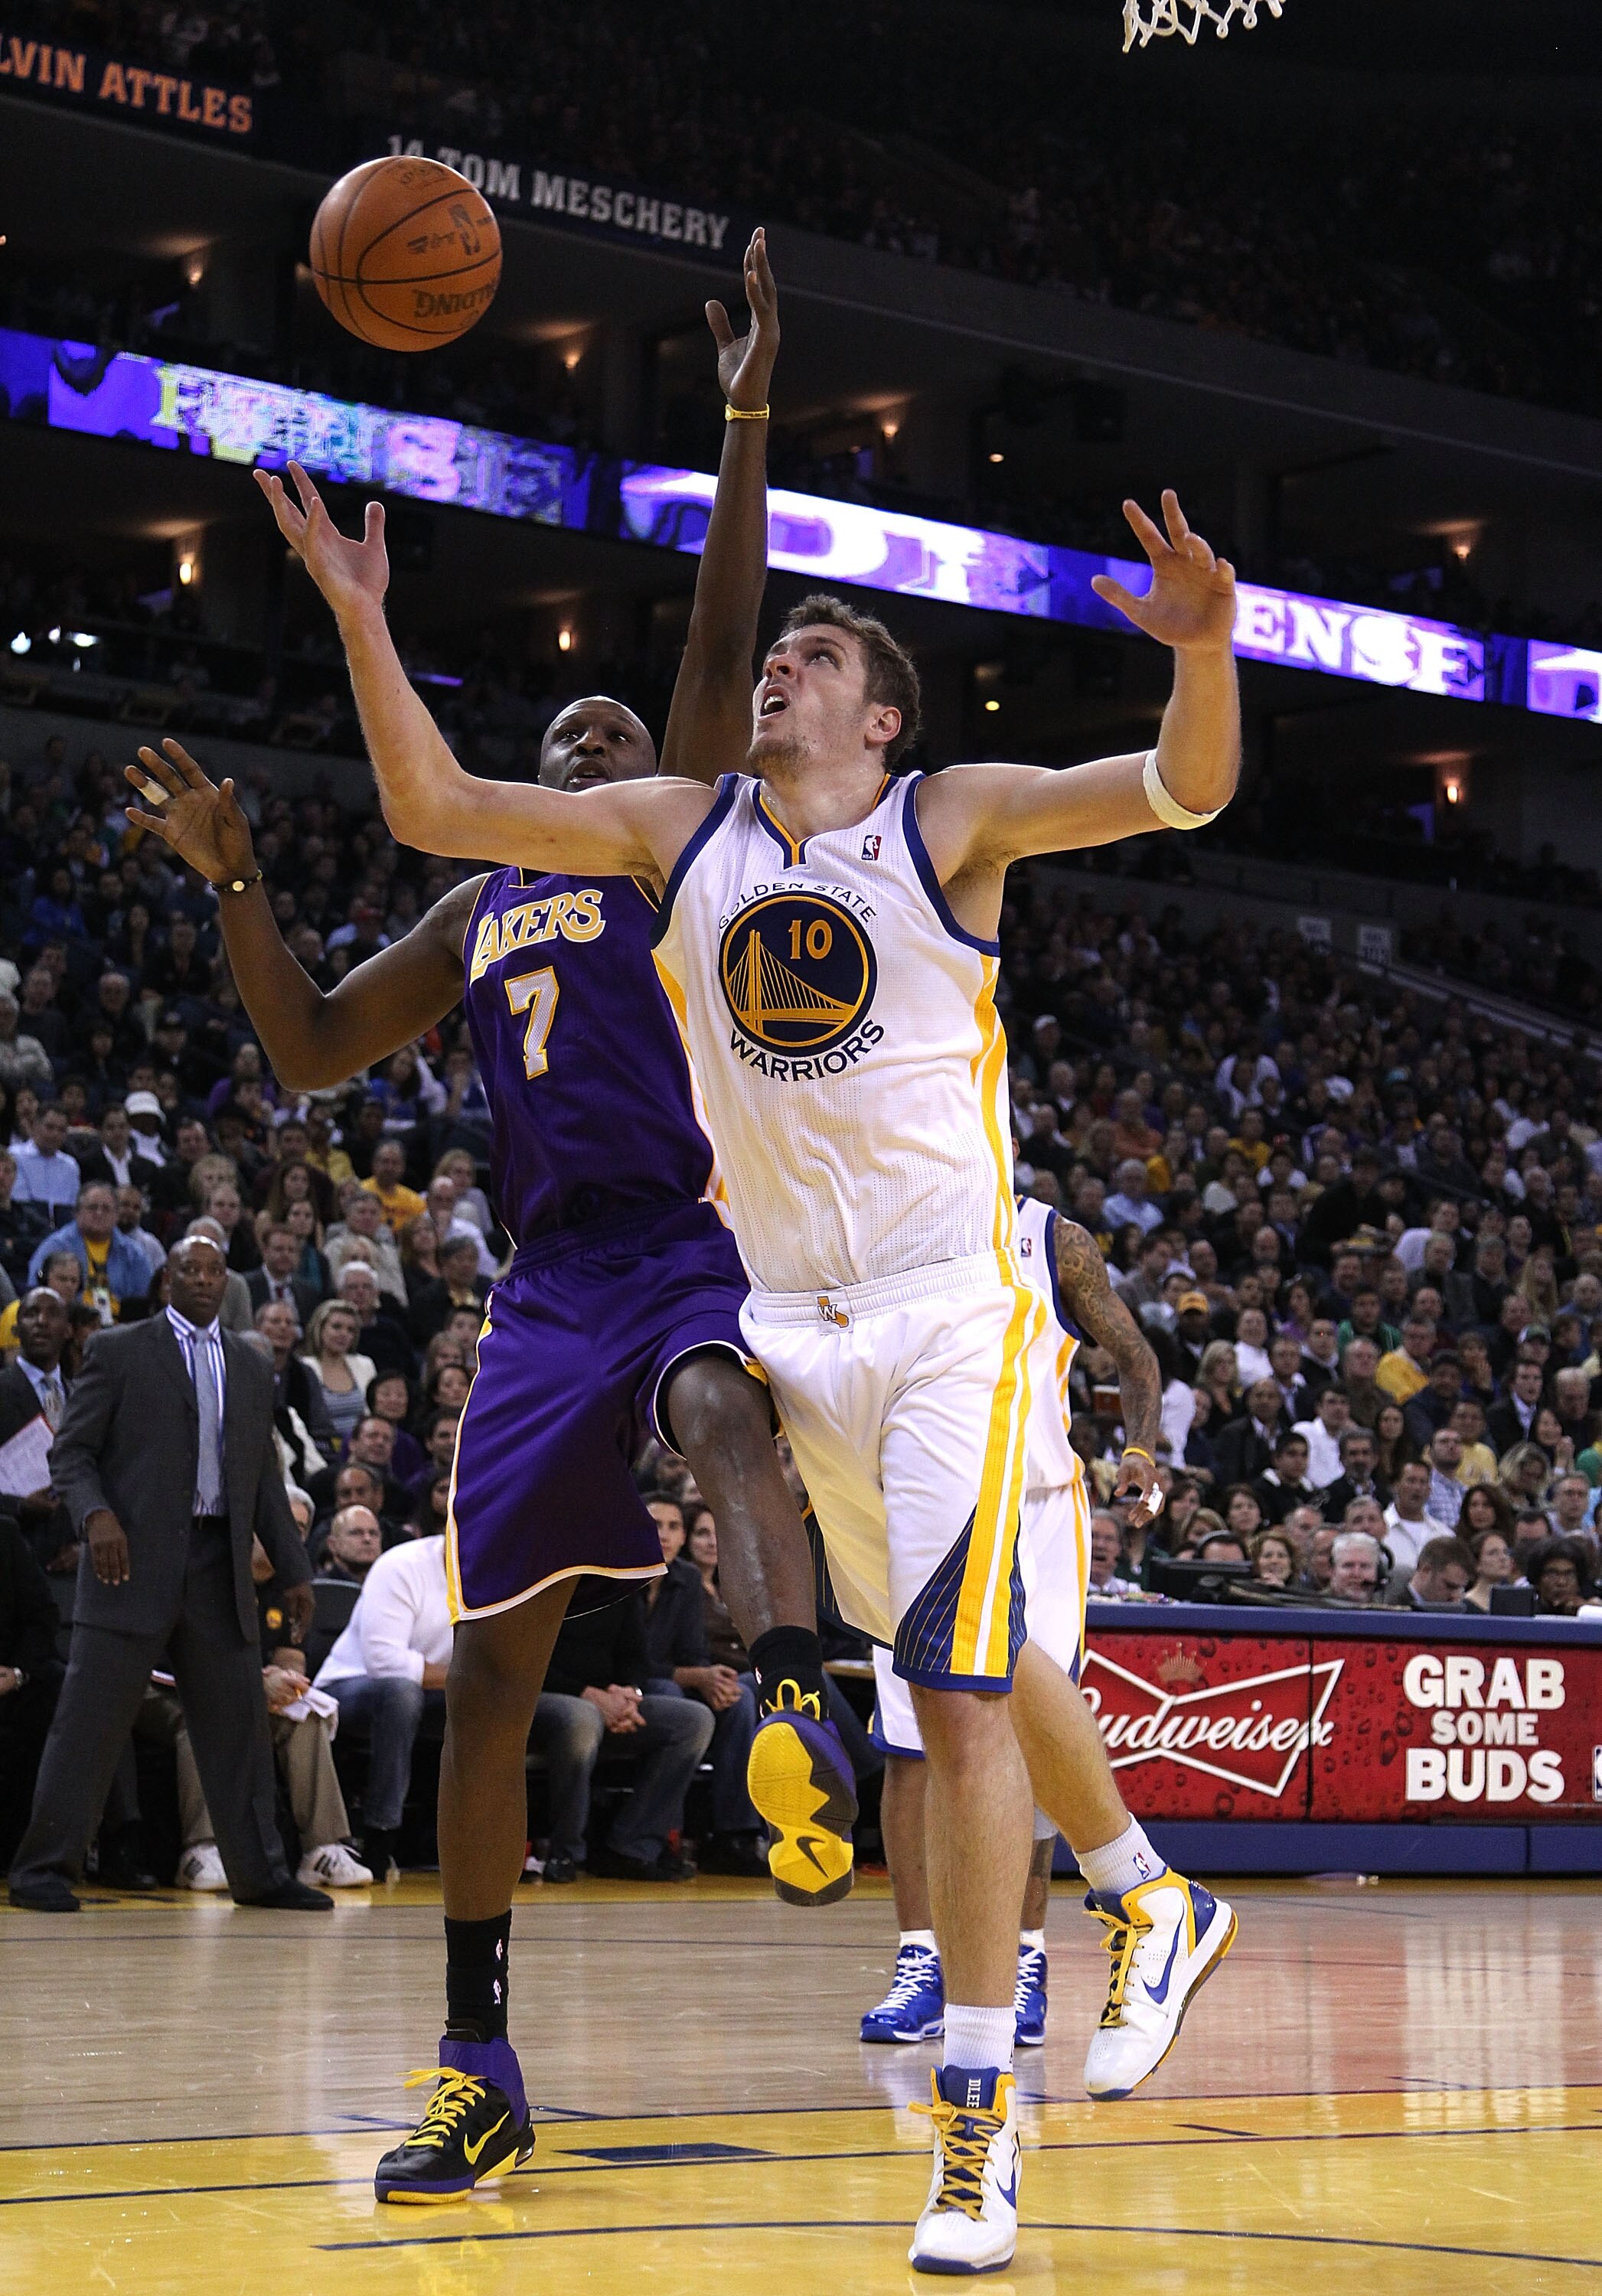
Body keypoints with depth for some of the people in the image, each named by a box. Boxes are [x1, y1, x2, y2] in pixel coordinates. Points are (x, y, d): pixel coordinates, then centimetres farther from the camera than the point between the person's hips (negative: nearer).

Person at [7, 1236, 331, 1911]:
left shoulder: (250, 1367, 17)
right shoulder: (118, 1351, 3)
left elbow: (265, 1480, 19)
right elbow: (70, 1452, -1)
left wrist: (294, 1571, 13)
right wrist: (95, 1514, -20)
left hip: (219, 1567, 5)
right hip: (134, 1560, -5)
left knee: (238, 1725, 6)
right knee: (89, 1721, -5)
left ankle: (260, 1874, 12)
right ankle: (44, 1869, 0)